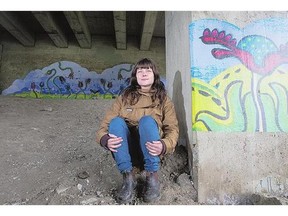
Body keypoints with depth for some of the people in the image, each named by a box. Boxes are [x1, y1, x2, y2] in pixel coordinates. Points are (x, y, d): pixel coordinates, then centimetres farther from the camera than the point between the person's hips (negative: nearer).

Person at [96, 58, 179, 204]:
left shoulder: (163, 99, 9)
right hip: (127, 151, 2)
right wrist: (105, 139, -21)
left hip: (150, 151, -1)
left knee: (147, 120, -28)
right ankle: (128, 177, -22)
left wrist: (164, 145, -23)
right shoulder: (124, 97, 12)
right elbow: (105, 124, 2)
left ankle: (152, 177, -22)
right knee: (116, 121, -25)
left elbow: (173, 129, -1)